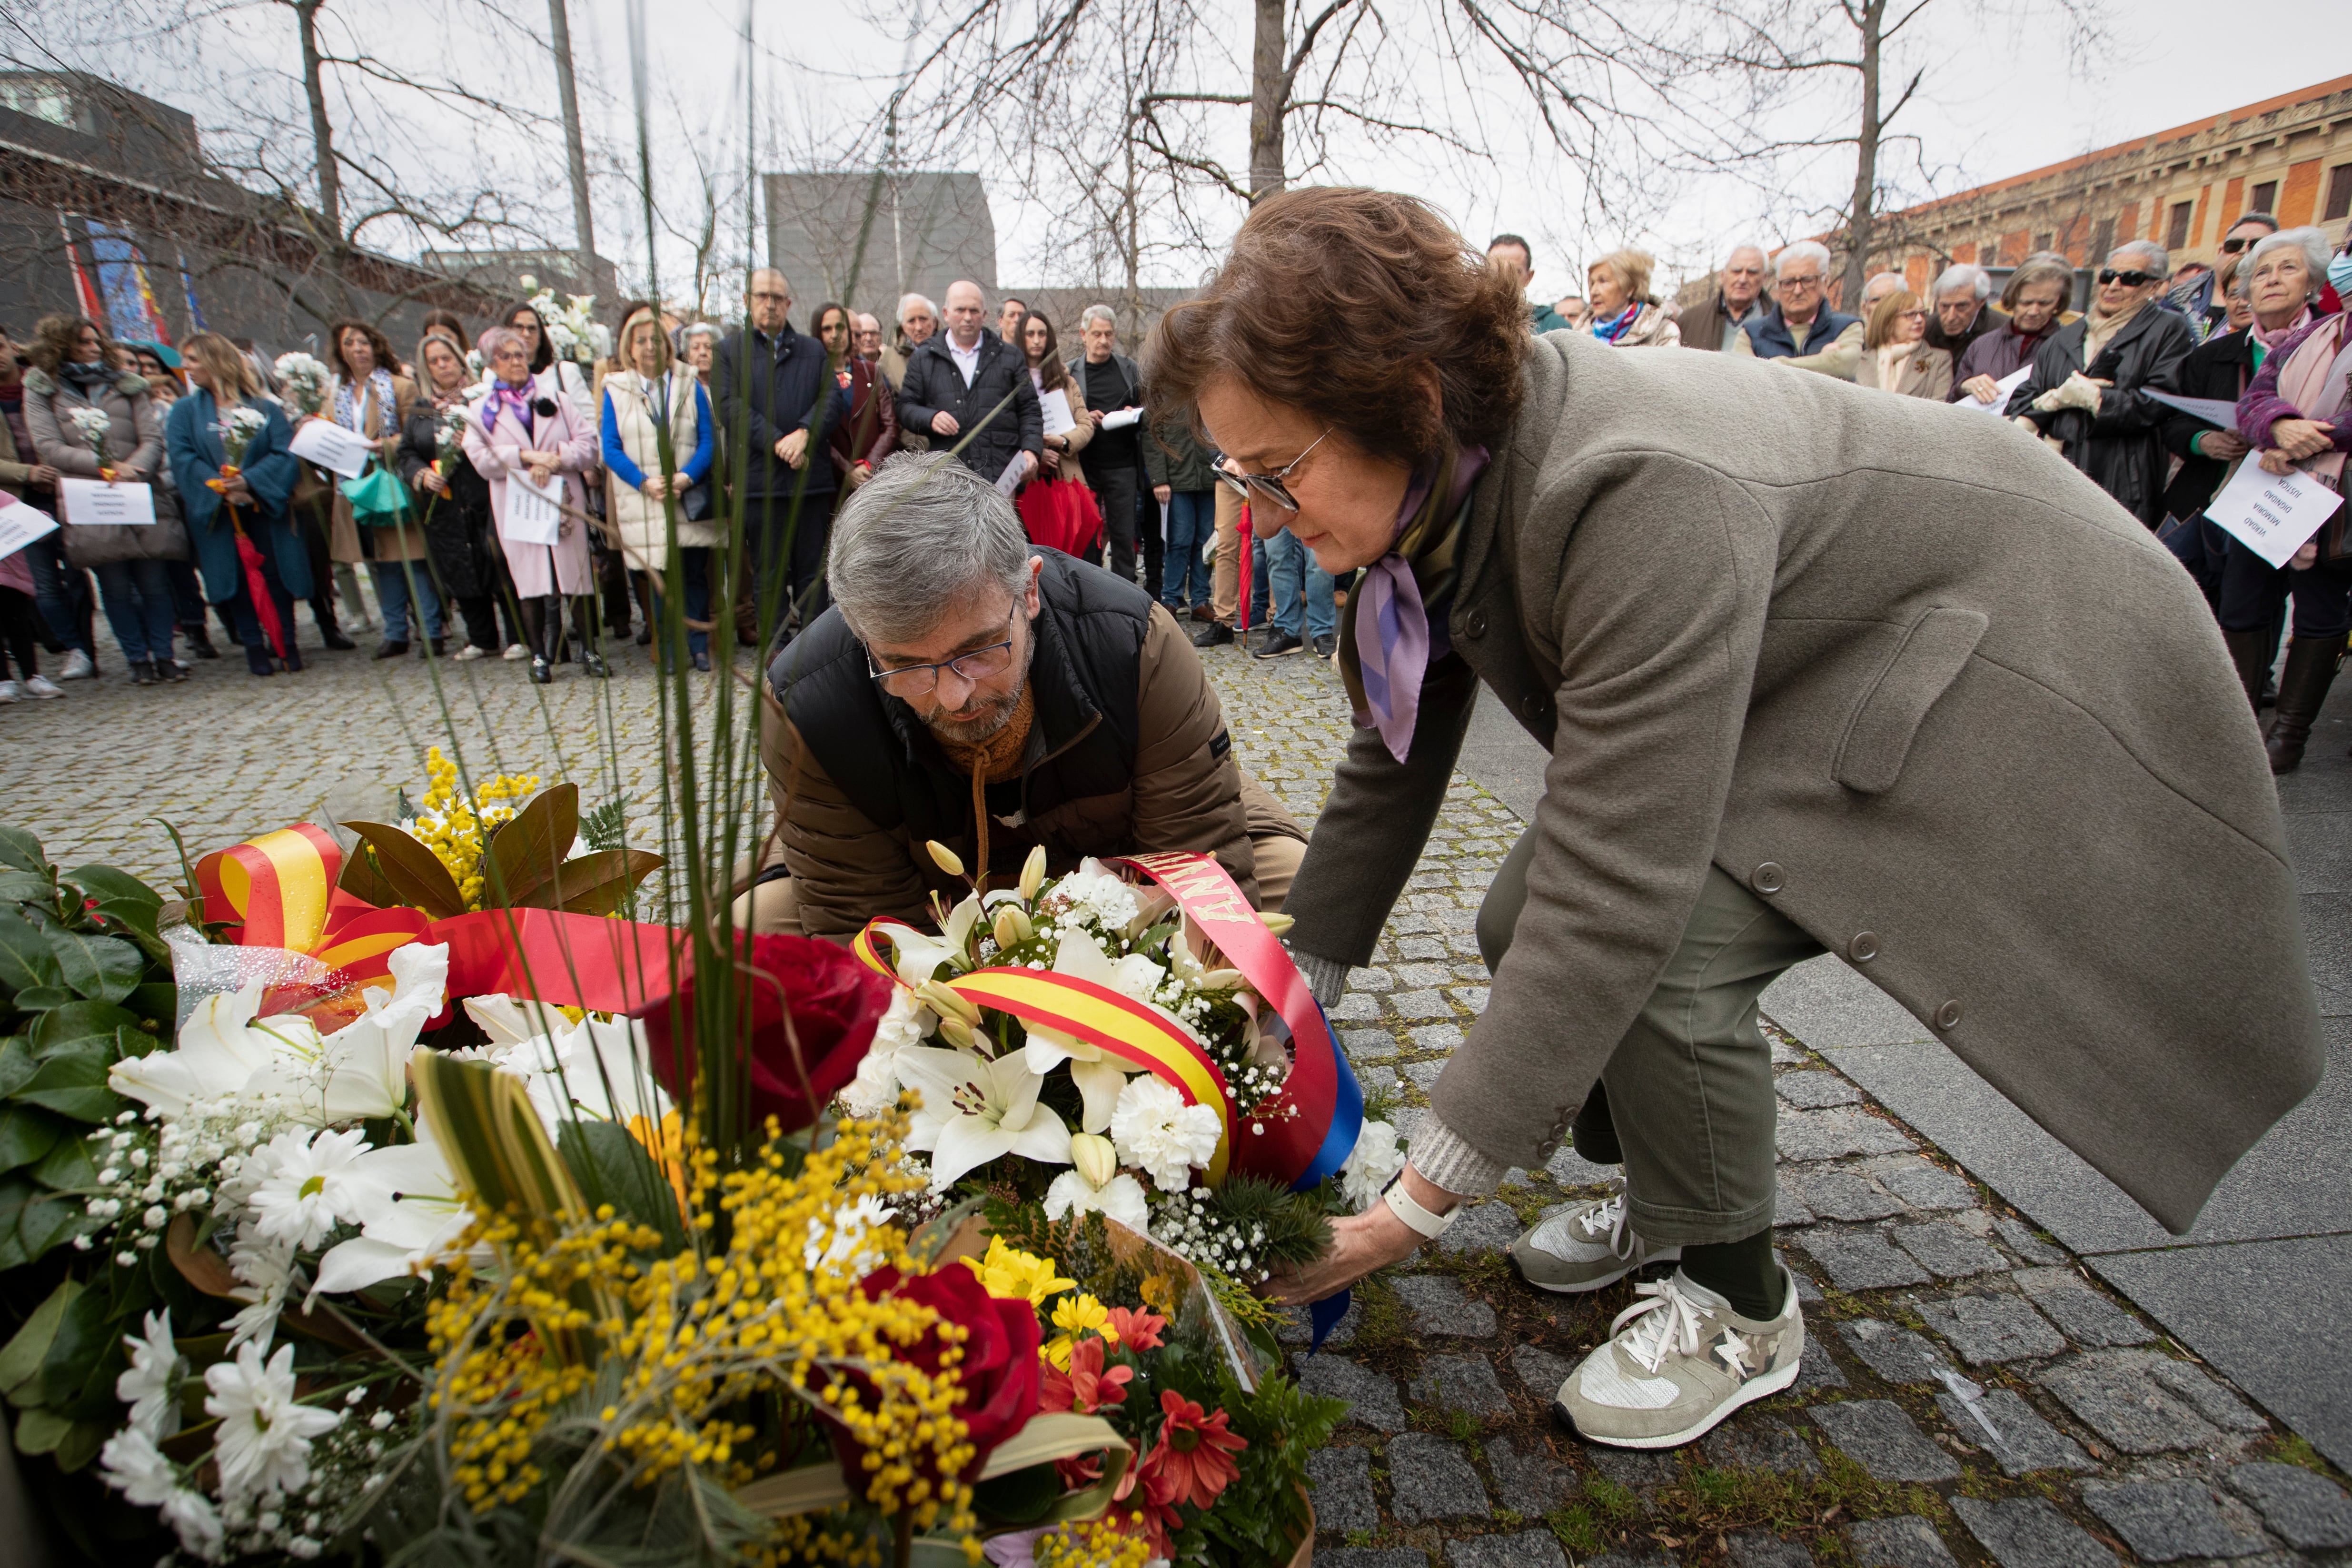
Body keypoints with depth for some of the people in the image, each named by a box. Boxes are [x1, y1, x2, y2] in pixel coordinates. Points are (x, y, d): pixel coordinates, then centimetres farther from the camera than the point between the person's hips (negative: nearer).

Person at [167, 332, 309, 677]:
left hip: (266, 508, -1)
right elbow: (183, 459, -2)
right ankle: (254, 646, 7)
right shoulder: (185, 411, 9)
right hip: (217, 514, 1)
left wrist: (249, 481, -20)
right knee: (238, 578, 0)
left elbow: (285, 454, -6)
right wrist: (221, 488, -18)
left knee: (275, 573, -3)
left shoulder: (265, 408, 6)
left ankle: (287, 642, 7)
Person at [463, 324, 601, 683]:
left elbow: (588, 442, 2)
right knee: (530, 580, 0)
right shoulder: (480, 409, 10)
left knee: (576, 574, -2)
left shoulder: (553, 395, 13)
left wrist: (554, 459, -12)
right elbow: (481, 458, -3)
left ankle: (589, 650, 6)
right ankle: (540, 656, 7)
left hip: (562, 500, 0)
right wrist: (525, 456, -13)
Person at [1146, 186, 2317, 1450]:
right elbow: (1388, 768, -2)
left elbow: (1614, 890, -39)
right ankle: (1674, 1188, 25)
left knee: (1662, 949, -27)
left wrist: (1419, 1203, -32)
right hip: (1792, 684, 8)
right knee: (1521, 922, -2)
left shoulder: (1638, 495, -38)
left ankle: (1739, 1310, 2)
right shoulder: (1436, 482, -11)